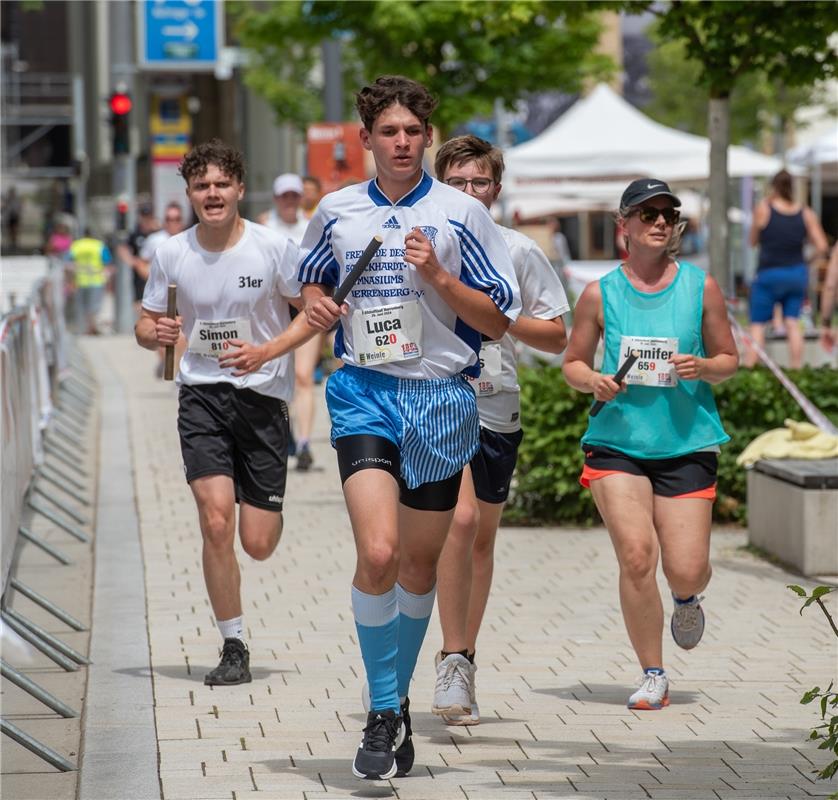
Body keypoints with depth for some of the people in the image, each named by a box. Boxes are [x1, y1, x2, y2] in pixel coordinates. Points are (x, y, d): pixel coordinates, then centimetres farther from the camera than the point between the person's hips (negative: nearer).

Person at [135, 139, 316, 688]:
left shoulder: (274, 247, -7)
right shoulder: (171, 255, 0)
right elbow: (146, 325, 11)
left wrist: (265, 352, -16)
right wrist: (154, 334, -14)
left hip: (263, 396, -1)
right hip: (202, 395, 1)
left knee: (258, 545, 0)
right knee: (216, 521, -16)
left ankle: (265, 509, 41)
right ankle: (234, 648, -3)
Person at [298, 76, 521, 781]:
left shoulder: (460, 214, 0)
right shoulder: (336, 212, 7)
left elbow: (499, 320, 0)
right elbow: (312, 278, 25)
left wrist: (438, 277, -14)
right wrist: (316, 303, 2)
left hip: (441, 398, 0)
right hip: (364, 392, 0)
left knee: (419, 565, 10)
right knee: (378, 553, -18)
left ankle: (399, 699, 30)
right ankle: (383, 715, -7)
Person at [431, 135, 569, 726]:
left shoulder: (520, 251, 4)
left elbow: (557, 337, 7)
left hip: (498, 408, 3)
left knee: (482, 535, 11)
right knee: (461, 518, -22)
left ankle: (464, 658, 25)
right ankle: (455, 663, -17)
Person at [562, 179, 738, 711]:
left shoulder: (701, 287, 2)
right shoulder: (600, 294, 1)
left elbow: (729, 359, 10)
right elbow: (572, 363, 12)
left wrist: (703, 367, -12)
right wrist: (593, 381, -11)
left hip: (688, 444, 0)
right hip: (617, 442, 0)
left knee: (686, 570, -4)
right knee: (636, 557, -14)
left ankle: (688, 598, 37)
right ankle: (653, 677, 2)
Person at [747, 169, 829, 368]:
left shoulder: (763, 210, -8)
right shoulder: (806, 214, -1)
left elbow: (753, 242, 5)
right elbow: (822, 247, -5)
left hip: (769, 275, -3)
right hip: (798, 273, 3)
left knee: (757, 325, 0)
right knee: (793, 324, 8)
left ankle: (749, 368, -7)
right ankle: (796, 369, 5)